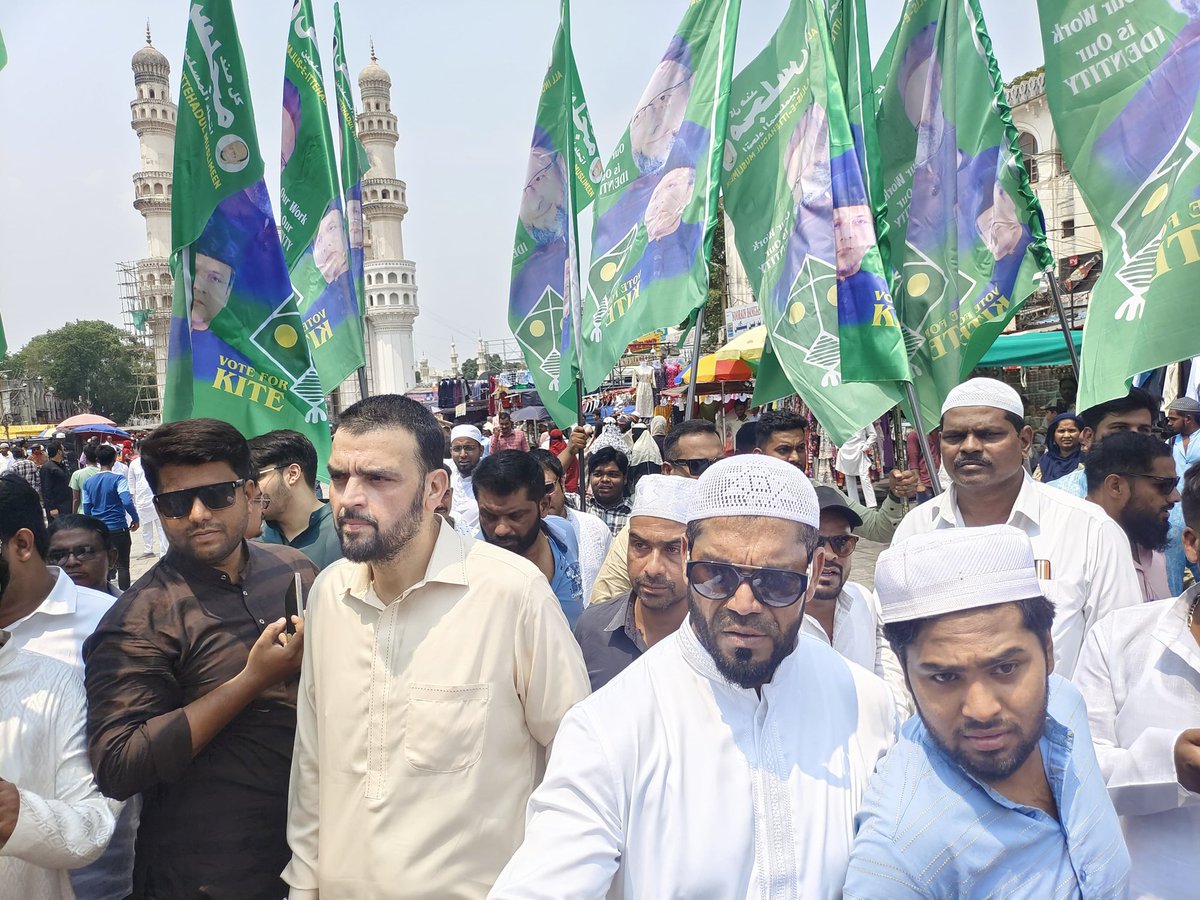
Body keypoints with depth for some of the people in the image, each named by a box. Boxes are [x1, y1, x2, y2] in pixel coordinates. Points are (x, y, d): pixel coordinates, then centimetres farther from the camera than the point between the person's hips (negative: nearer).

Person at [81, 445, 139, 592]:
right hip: (118, 529, -5)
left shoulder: (89, 482, 5)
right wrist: (135, 519, -7)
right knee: (122, 566, 2)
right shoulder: (118, 479, -11)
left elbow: (86, 509, 8)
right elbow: (127, 502, -21)